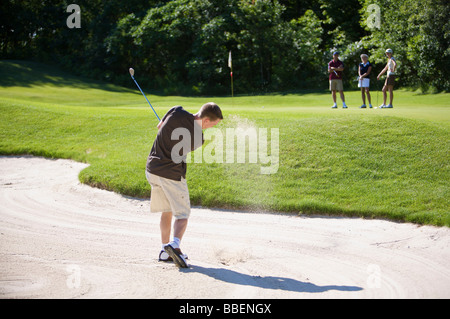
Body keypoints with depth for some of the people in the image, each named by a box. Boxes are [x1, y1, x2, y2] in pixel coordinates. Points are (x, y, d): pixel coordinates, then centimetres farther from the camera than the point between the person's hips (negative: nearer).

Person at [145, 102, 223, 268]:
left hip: (152, 169, 6)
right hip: (172, 174, -6)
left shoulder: (177, 112, -9)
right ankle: (175, 245, -21)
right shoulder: (198, 139, -15)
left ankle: (165, 250, 19)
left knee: (166, 212, 19)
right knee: (182, 214, 4)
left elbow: (159, 126, 9)